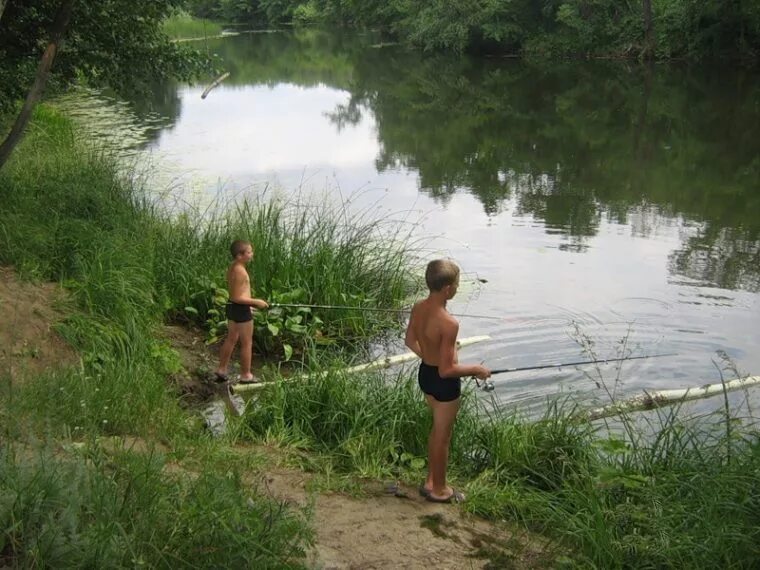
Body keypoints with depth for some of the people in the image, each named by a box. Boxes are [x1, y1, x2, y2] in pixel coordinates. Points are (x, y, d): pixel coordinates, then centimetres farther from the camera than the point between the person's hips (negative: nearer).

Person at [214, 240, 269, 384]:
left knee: (231, 339, 21)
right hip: (241, 309, -9)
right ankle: (246, 376, 14)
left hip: (232, 307, 9)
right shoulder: (240, 271, -23)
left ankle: (221, 370, 31)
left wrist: (248, 304, 21)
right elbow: (237, 297, -23)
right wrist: (256, 302, -15)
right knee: (247, 343, 4)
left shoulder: (232, 267, 5)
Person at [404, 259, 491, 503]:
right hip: (444, 382, -8)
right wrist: (476, 369, -14)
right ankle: (439, 490, 30)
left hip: (425, 373, 8)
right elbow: (447, 370, -28)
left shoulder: (418, 308, -7)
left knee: (437, 429, 26)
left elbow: (411, 341, 9)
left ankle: (431, 481, 40)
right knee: (443, 436, 12)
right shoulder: (448, 324, -32)